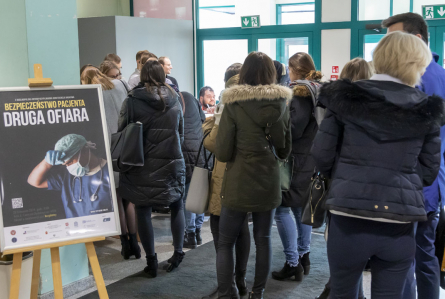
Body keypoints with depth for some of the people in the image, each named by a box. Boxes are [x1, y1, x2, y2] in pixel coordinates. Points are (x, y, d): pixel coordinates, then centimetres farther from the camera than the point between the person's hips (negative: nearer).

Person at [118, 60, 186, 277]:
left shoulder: (133, 101, -7)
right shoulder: (175, 101, 3)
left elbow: (122, 132, -3)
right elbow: (181, 134, 11)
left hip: (142, 165, -2)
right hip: (172, 163, 3)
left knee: (143, 211, 6)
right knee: (177, 206, 19)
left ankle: (151, 261, 9)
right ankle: (178, 252, 18)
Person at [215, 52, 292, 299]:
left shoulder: (234, 104, -11)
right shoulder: (281, 104, 0)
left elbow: (222, 153, -11)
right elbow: (285, 151, 10)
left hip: (239, 184, -4)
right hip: (269, 182, 4)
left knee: (226, 242, 7)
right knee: (263, 239, 15)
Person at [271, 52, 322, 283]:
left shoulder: (299, 92, -14)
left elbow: (294, 129, -21)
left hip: (297, 160, -9)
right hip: (311, 160, 9)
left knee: (282, 209, -3)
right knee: (300, 207, 18)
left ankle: (292, 264, -2)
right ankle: (304, 257, 26)